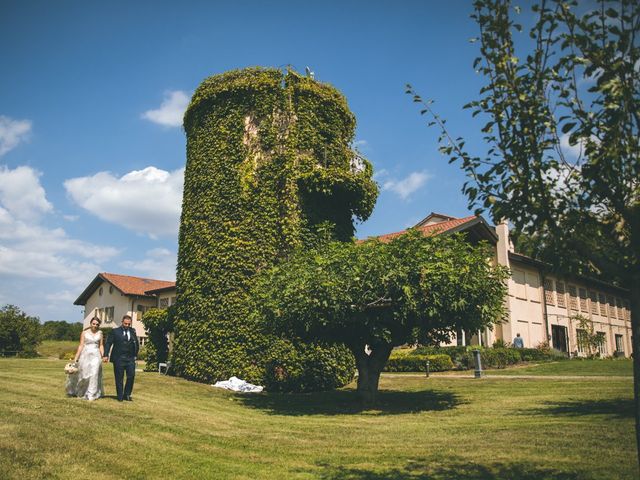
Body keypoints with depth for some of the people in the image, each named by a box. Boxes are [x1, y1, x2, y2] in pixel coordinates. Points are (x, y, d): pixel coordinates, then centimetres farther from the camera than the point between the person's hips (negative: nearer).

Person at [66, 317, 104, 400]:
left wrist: (103, 356, -1)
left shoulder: (100, 332, 7)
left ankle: (92, 395, 1)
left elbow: (101, 345, 9)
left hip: (96, 355, 1)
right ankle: (80, 393, 26)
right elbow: (81, 345, 0)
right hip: (85, 355, -1)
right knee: (83, 374, 4)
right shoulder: (84, 332, 0)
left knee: (94, 374, -7)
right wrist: (76, 357, -3)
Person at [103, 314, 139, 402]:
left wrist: (135, 355, 5)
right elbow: (108, 343, -3)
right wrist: (105, 355, -13)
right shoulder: (115, 331, 2)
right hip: (118, 358, -2)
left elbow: (137, 344, 15)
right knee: (119, 378, 3)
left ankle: (127, 395, 12)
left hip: (130, 358, 2)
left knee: (131, 376, -4)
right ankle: (120, 396, 15)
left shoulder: (132, 331, 10)